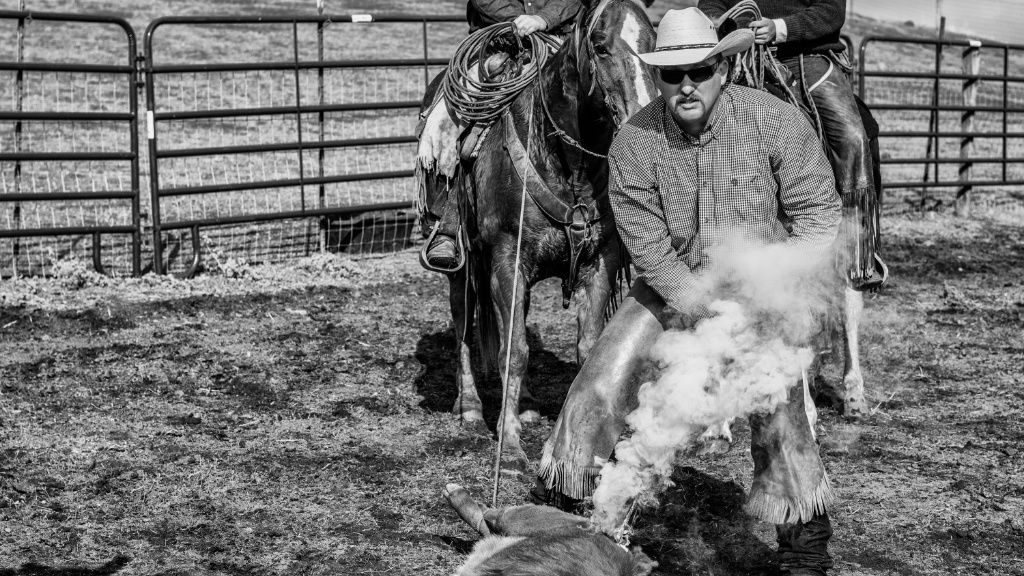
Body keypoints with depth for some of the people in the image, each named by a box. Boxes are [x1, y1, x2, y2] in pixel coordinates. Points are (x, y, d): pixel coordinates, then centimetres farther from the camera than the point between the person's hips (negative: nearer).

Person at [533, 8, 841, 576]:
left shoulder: (775, 121, -16)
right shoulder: (635, 141, -14)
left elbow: (819, 212, -10)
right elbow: (646, 243, -15)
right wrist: (703, 304, -24)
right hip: (671, 282, 2)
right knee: (605, 374, -7)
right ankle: (553, 499, 13)